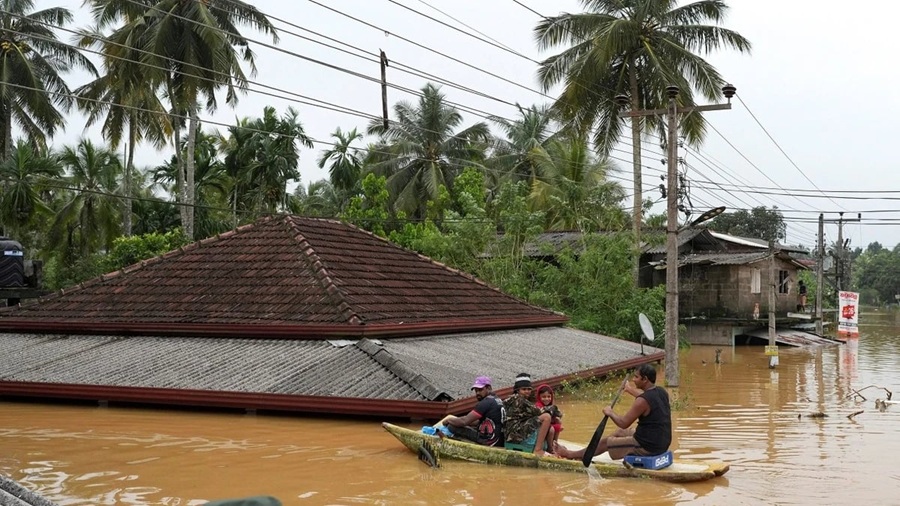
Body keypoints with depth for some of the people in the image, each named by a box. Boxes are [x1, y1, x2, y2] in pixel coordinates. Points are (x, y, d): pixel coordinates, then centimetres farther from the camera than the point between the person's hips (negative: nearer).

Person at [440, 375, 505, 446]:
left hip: (487, 441, -10)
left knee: (452, 427, -15)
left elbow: (465, 421, -15)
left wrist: (448, 420, 2)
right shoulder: (498, 401, 17)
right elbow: (478, 422, 20)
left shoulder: (485, 403, -13)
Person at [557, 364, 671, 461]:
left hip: (648, 447, -9)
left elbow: (623, 423, -19)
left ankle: (572, 454, 30)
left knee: (606, 442, 10)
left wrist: (610, 413, -1)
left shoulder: (643, 401, -24)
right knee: (620, 432, 27)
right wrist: (630, 389, 43)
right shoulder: (662, 392, 3)